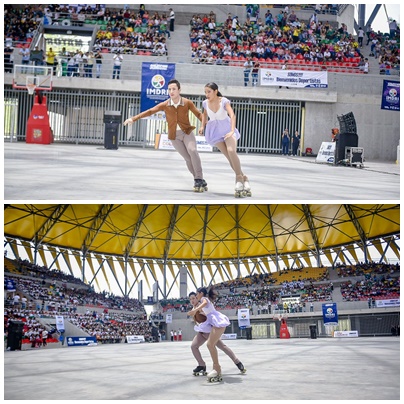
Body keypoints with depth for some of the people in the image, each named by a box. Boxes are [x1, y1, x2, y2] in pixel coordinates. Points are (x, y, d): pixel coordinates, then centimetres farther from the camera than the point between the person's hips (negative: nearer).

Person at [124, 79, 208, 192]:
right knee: (188, 158, -6)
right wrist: (133, 118, -9)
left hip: (187, 131, -1)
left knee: (192, 151, -27)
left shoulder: (187, 103, -7)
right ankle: (201, 182, 3)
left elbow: (198, 114, -1)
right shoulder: (165, 105, -4)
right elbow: (149, 111, -4)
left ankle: (198, 180, -24)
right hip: (174, 135, 2)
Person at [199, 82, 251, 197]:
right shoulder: (206, 103, -5)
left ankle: (239, 179, -19)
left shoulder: (224, 101, -17)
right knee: (230, 157, -11)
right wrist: (203, 126, 8)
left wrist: (232, 131, -43)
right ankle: (244, 179, -2)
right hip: (215, 132, 3)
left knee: (231, 151, -28)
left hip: (227, 129, -2)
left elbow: (232, 115, -30)